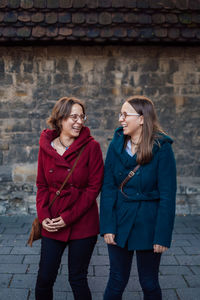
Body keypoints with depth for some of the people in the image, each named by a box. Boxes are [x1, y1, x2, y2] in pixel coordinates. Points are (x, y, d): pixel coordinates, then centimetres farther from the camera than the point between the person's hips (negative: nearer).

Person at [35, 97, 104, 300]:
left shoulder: (91, 146, -8)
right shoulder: (46, 147, 2)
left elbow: (94, 187, -9)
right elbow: (42, 185, 8)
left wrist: (69, 217, -12)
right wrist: (43, 216, -6)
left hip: (82, 224, -2)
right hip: (52, 226, 3)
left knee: (77, 279, 9)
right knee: (44, 278, 8)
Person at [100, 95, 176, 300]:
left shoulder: (161, 148, -12)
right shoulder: (116, 144, -1)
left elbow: (167, 195, -11)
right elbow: (108, 187, -2)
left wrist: (163, 235, -13)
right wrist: (107, 226, -8)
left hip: (148, 225, -2)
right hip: (119, 221, 3)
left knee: (149, 283, 14)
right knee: (116, 282, 12)